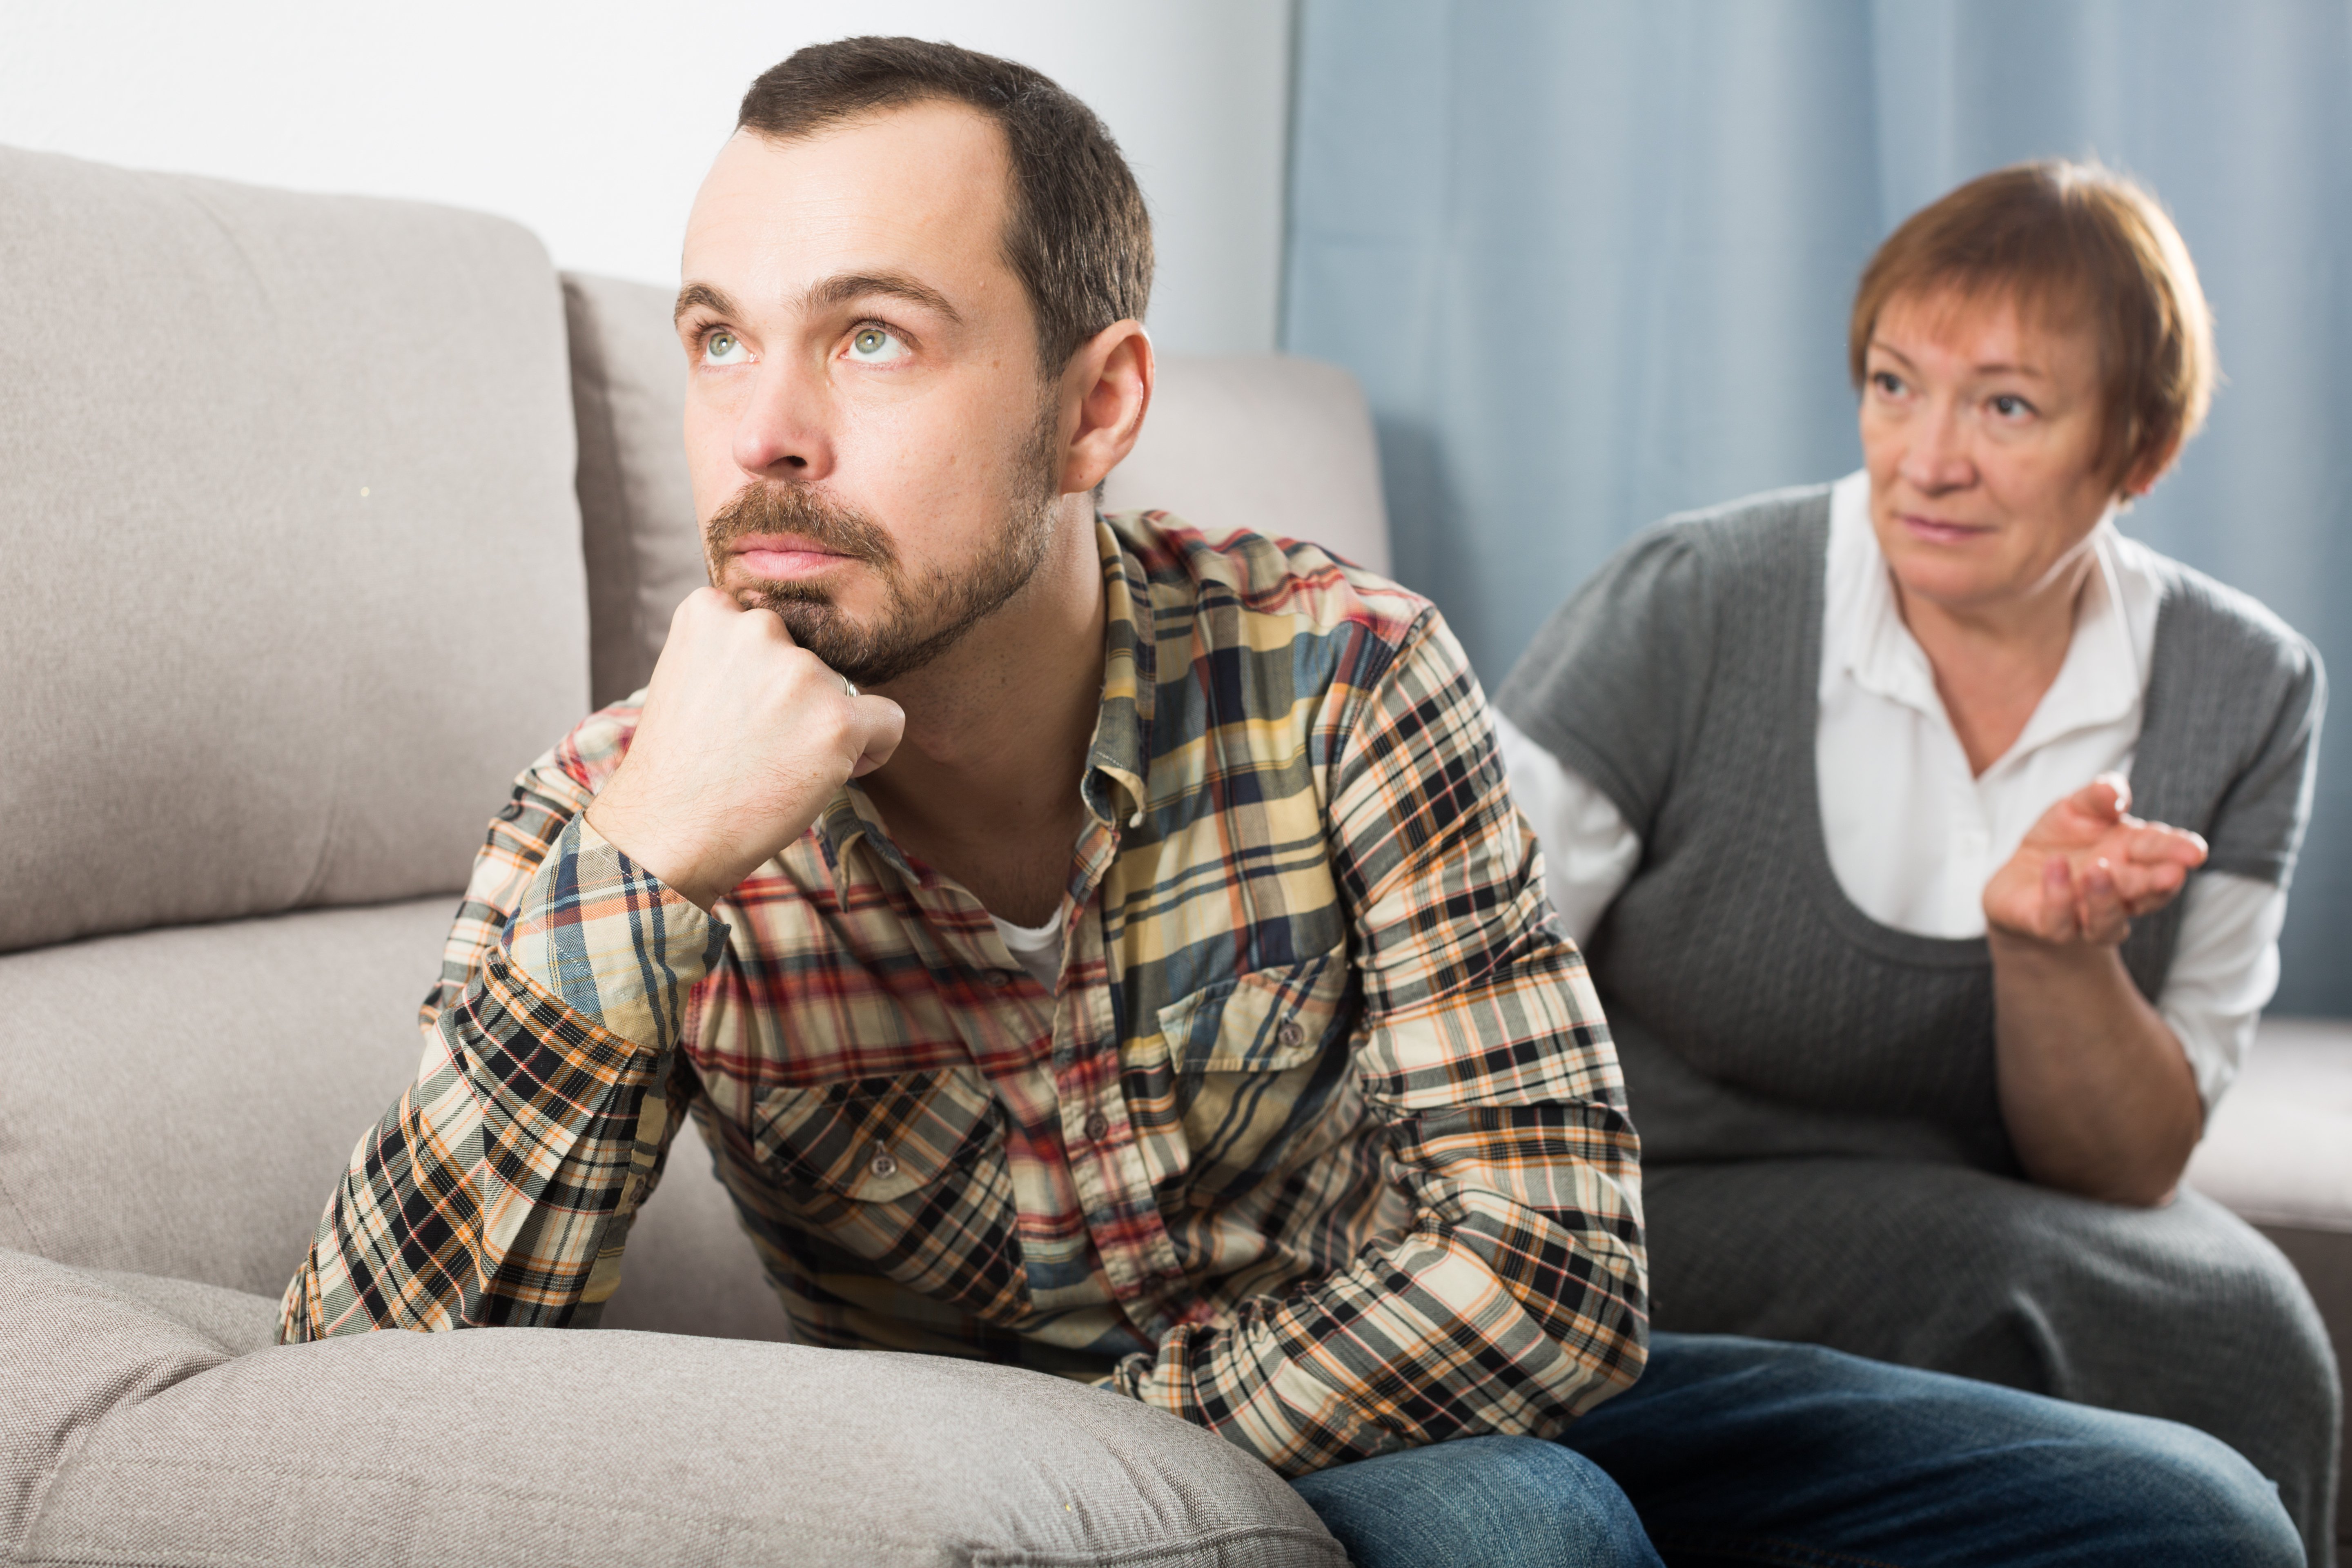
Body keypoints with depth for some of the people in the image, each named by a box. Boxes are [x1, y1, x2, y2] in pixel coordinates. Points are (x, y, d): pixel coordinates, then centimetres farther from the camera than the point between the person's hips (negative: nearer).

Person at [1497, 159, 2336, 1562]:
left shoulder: (2249, 695, -2)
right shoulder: (1693, 611, -12)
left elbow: (2129, 1173, -2)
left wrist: (2050, 949, -22)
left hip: (1995, 1256, 3)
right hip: (1662, 1218, -2)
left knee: (2243, 1318, -28)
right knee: (1988, 1272, -31)